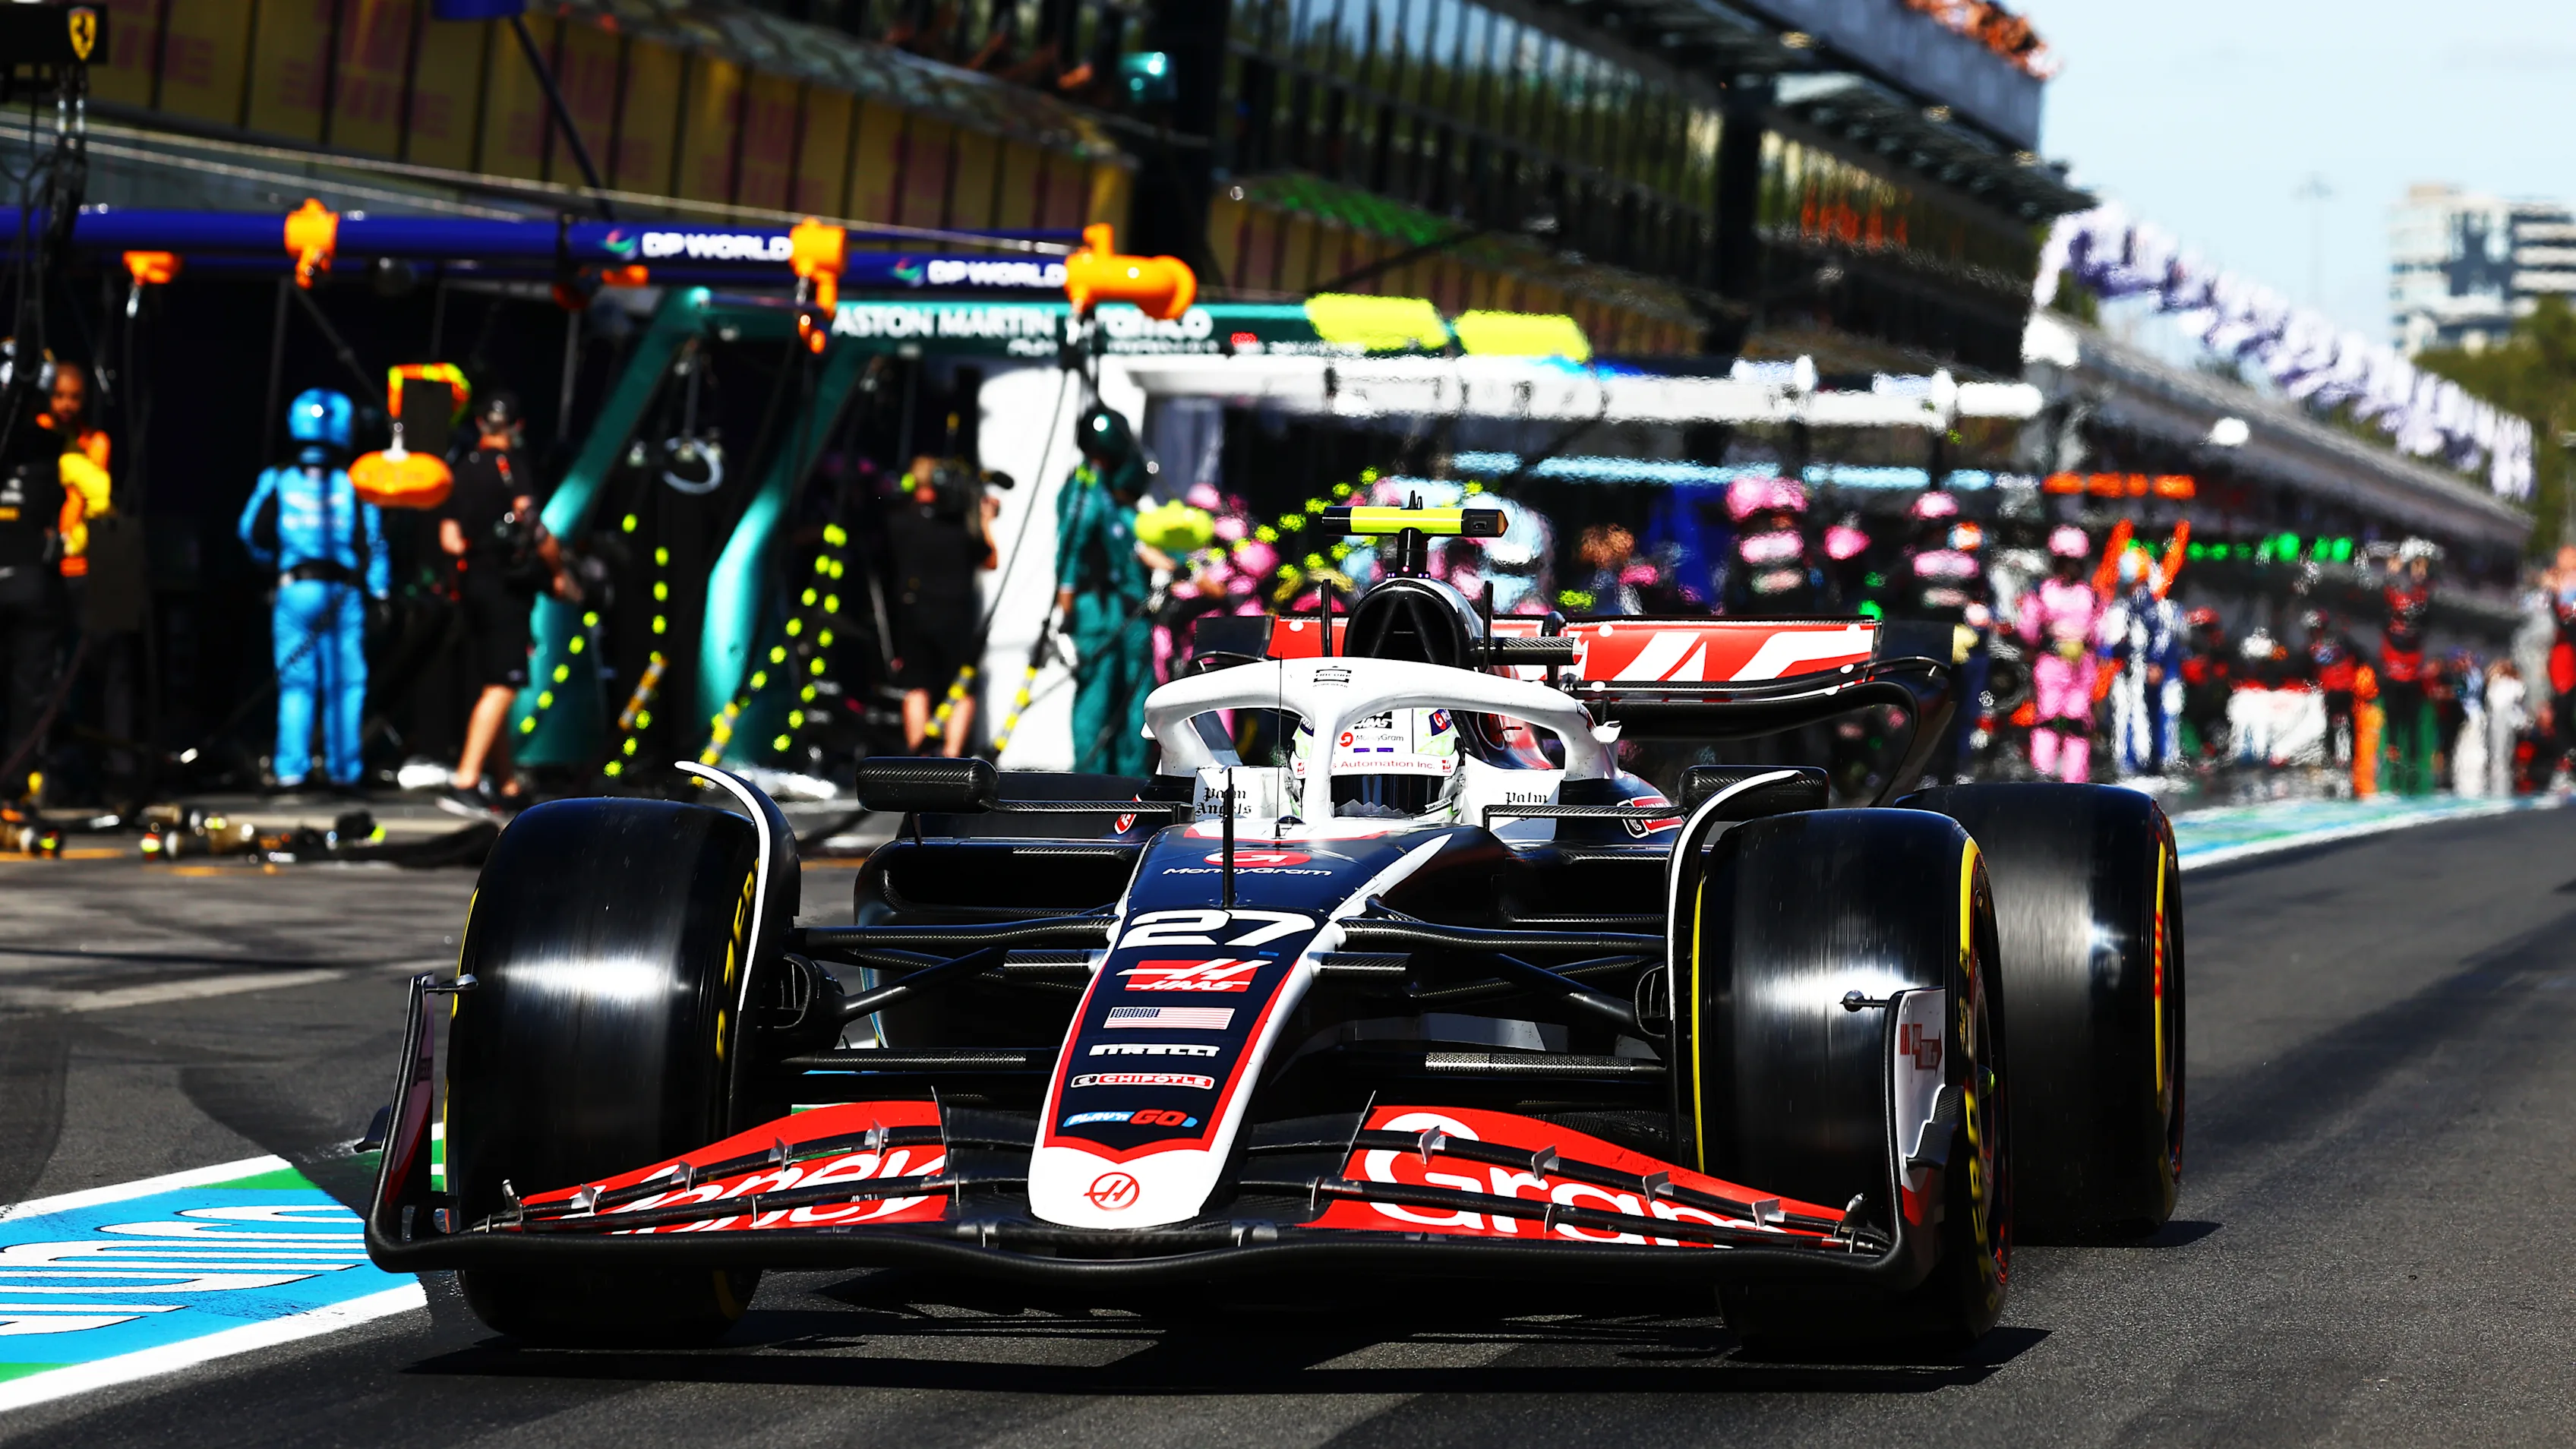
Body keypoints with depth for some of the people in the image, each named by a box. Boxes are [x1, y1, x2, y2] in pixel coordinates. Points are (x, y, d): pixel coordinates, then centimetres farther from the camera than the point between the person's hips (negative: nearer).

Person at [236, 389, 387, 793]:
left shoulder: (278, 482, 0)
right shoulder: (354, 486, -4)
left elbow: (254, 535, 7)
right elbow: (372, 542, -5)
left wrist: (273, 564, 26)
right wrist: (380, 590, 3)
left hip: (294, 589, 1)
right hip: (342, 592, -1)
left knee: (295, 684, 6)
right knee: (344, 684, 4)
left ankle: (290, 769, 1)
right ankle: (343, 769, 2)